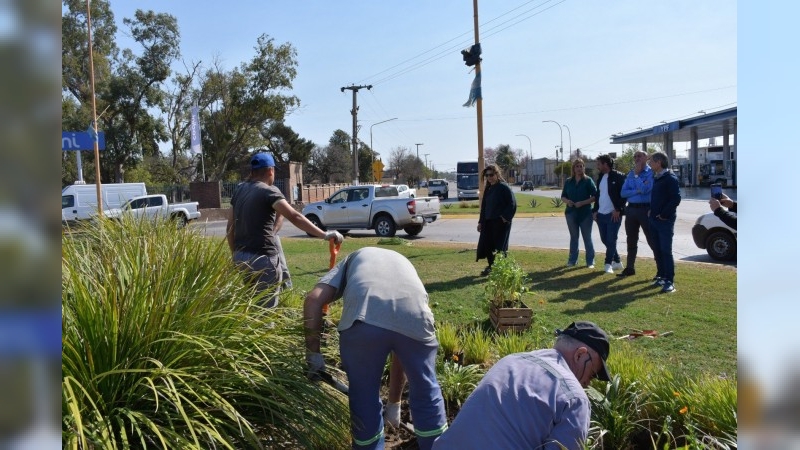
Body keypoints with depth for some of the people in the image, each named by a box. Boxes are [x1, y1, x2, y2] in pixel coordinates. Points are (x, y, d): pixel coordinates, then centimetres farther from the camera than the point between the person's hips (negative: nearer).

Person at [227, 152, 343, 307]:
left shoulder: (239, 190, 12)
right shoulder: (268, 191, -10)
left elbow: (230, 227, 14)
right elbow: (294, 216, -23)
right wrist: (324, 235, -26)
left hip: (240, 257, 8)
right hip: (262, 258, -7)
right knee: (267, 306, 1)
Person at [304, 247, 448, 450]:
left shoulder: (352, 259, 36)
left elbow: (313, 299, 13)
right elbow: (401, 353, 43)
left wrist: (313, 352, 19)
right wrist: (394, 402, 51)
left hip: (363, 319, -2)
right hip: (414, 319, 3)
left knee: (364, 400, 24)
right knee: (426, 393, 29)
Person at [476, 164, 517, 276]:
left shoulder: (503, 187, -10)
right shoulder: (488, 189, 12)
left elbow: (513, 203, -13)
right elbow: (484, 205, 16)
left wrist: (505, 217, -17)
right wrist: (480, 222, 14)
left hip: (501, 222, -7)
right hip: (488, 222, 7)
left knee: (499, 246, -1)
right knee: (487, 245, 8)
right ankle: (491, 267, 21)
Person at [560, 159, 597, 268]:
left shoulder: (588, 181, -3)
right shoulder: (568, 181, 8)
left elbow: (595, 196, -8)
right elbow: (563, 196, 12)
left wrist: (582, 203, -19)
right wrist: (567, 201, -9)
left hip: (585, 213, -4)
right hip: (571, 213, 4)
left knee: (587, 238, 2)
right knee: (573, 237, 12)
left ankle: (590, 261, 9)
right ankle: (572, 260, 20)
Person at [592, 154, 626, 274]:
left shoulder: (618, 176, -9)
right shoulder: (600, 177, 14)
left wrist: (618, 210, -16)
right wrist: (595, 210, 11)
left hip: (613, 214, -8)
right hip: (601, 214, 8)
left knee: (611, 240, -3)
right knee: (605, 240, 11)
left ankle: (608, 264, 6)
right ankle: (617, 261, 25)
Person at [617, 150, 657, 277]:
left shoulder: (651, 172, -7)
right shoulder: (630, 173, 11)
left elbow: (645, 189, -20)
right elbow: (623, 193, 3)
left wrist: (637, 175, -11)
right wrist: (637, 191, -12)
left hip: (645, 209, -6)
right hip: (631, 209, 6)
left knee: (652, 240, -3)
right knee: (631, 241, 15)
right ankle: (630, 268, 26)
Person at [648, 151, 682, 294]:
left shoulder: (670, 178, -12)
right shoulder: (656, 177, 14)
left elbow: (676, 199, -19)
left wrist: (664, 214, -16)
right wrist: (652, 211, 11)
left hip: (665, 220, -8)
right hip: (654, 219, 8)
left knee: (666, 250, -8)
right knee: (657, 250, 13)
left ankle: (670, 281, -5)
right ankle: (661, 275, 23)